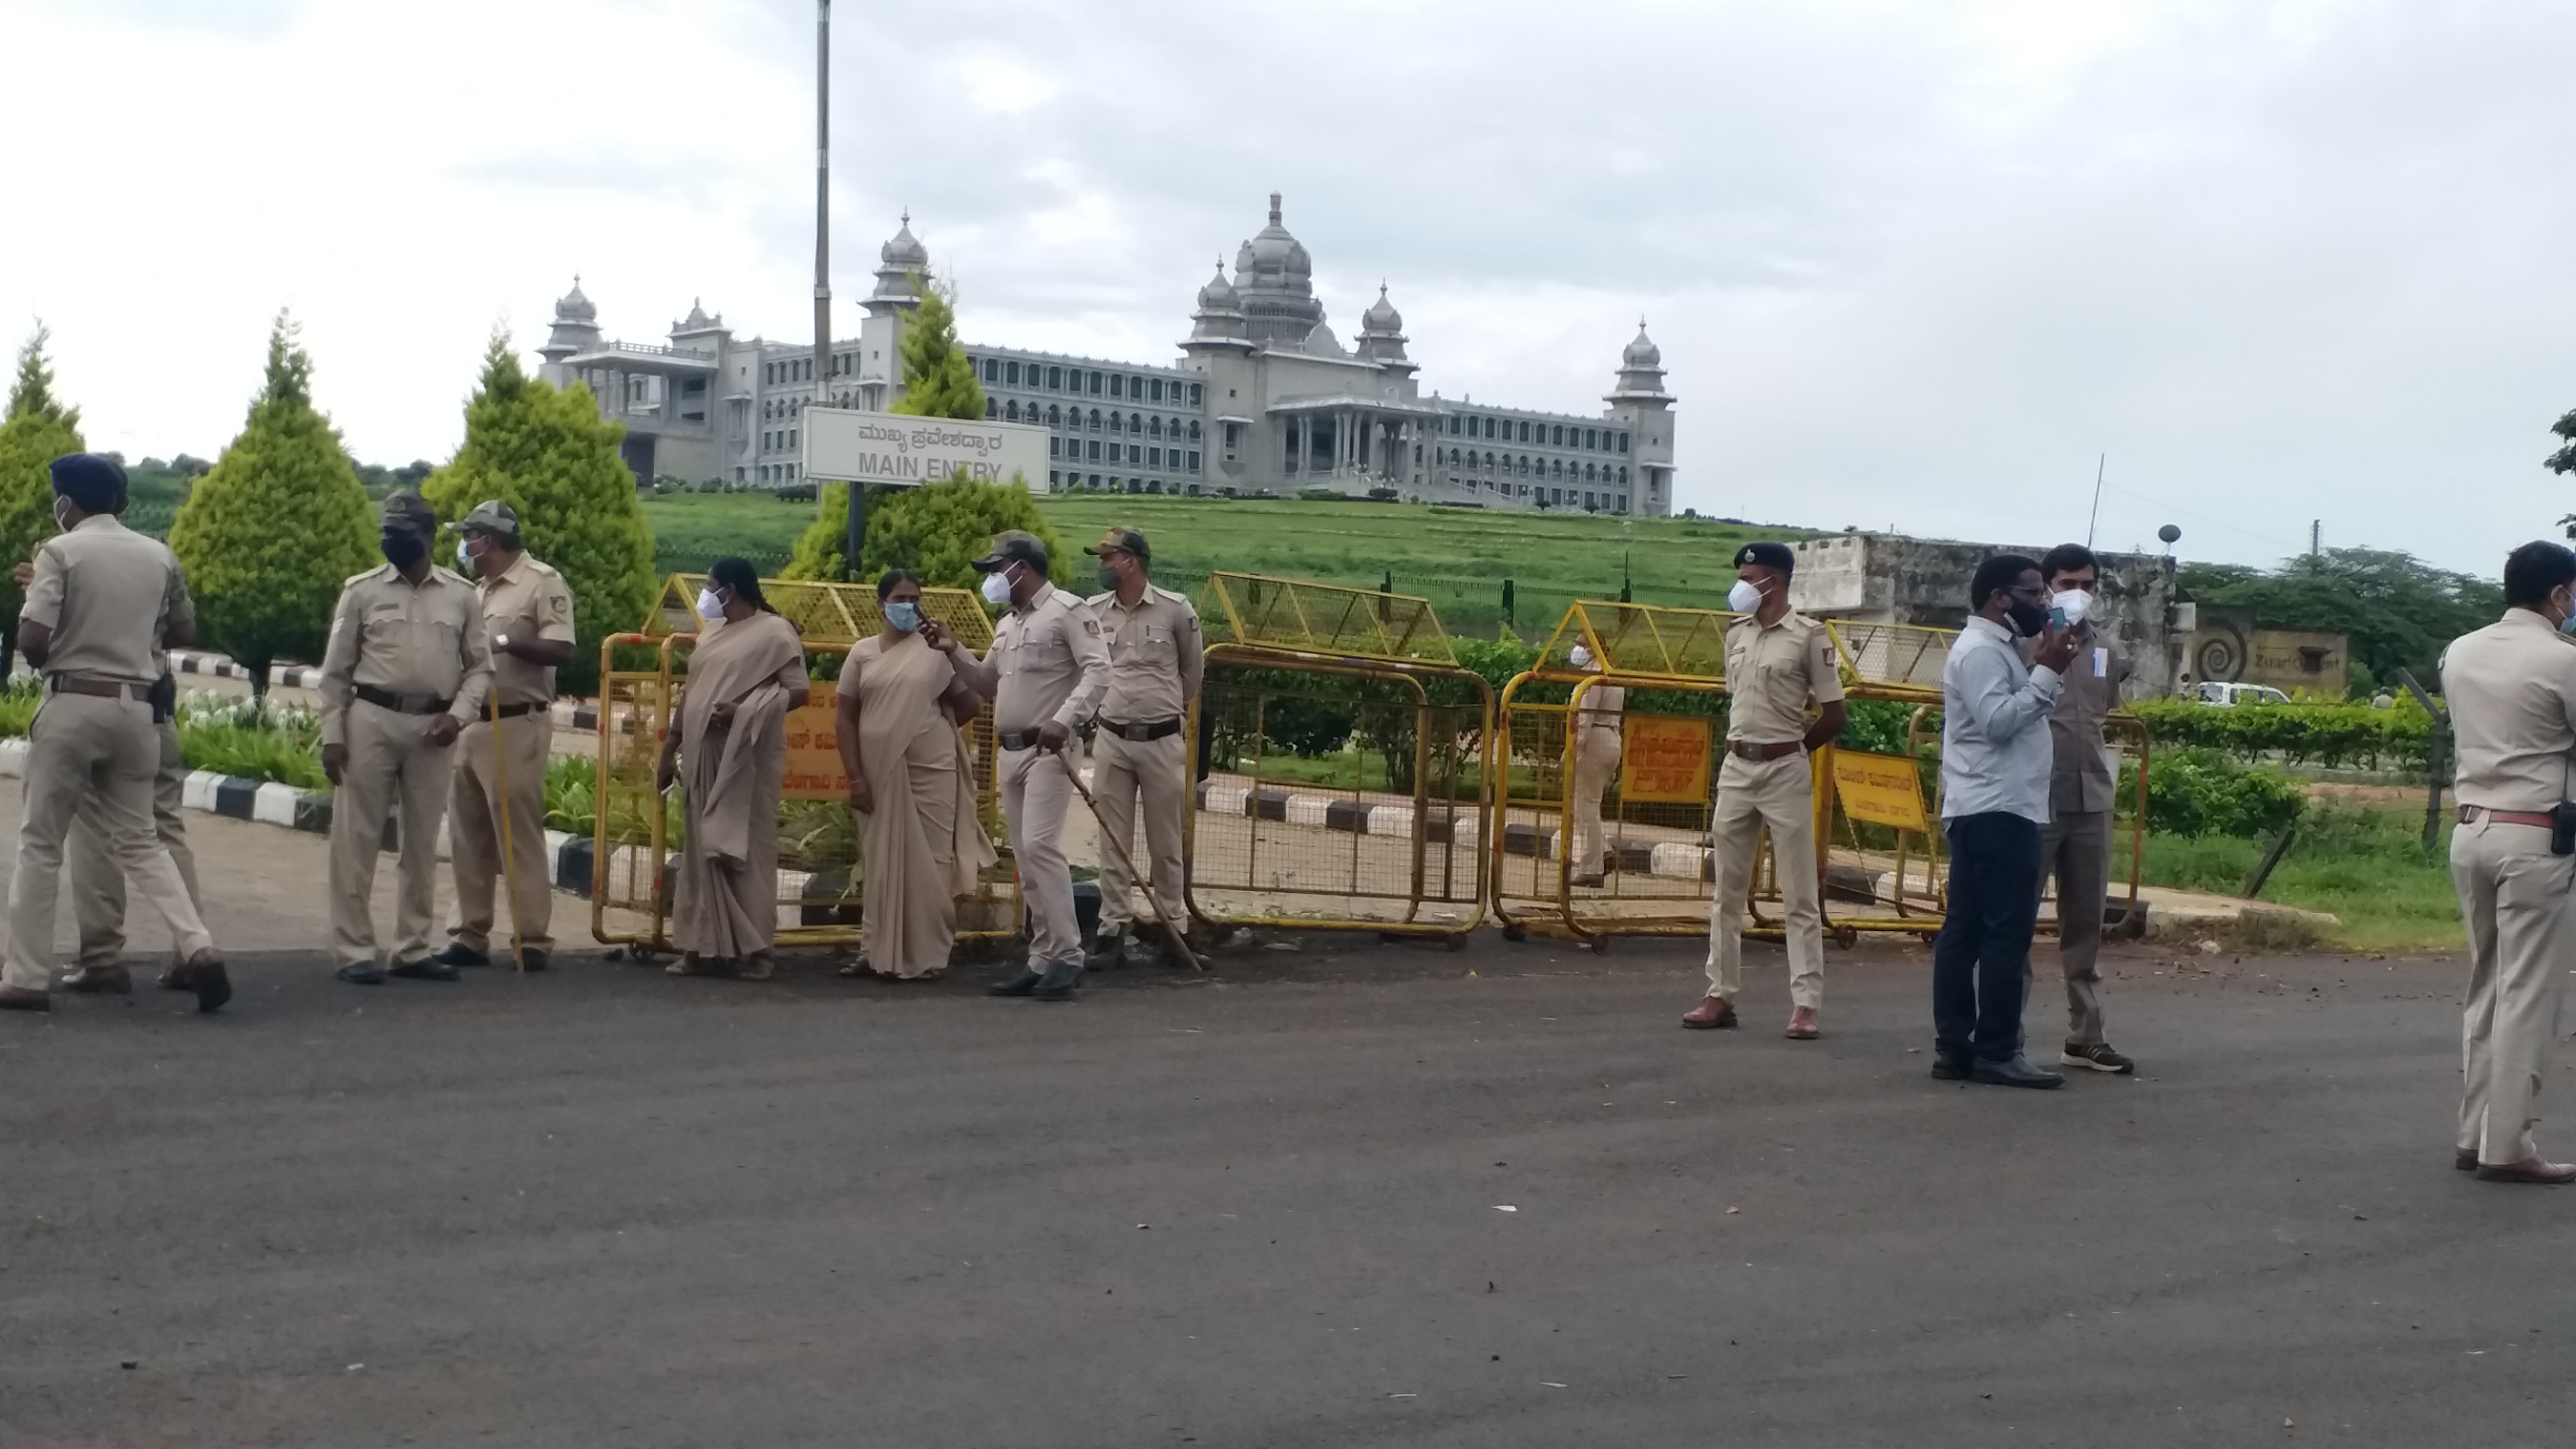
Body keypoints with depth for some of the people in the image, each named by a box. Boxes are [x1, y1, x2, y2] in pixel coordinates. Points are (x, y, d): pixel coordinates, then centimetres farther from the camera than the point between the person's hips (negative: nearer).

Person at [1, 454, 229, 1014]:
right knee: (139, 841, 12)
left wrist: (48, 660, 8)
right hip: (138, 708, 4)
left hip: (74, 704, -4)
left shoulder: (61, 551, -6)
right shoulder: (160, 556, 9)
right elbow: (184, 631, 19)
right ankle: (198, 947, -7)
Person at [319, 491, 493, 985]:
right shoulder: (362, 591, 2)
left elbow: (480, 667, 9)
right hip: (371, 719, -2)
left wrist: (458, 714, -7)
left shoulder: (461, 596, 5)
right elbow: (336, 671, 3)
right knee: (357, 839, -1)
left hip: (431, 727, 2)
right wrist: (332, 735, -3)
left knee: (422, 842, 8)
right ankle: (355, 951, 4)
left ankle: (413, 949, 18)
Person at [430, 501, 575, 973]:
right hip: (469, 725, 8)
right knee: (467, 837, 9)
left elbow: (562, 650, -17)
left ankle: (533, 941, -3)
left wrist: (504, 641, -21)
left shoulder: (542, 583, -7)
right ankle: (471, 936, 15)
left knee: (520, 837, -6)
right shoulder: (479, 590, 18)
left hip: (516, 726, -8)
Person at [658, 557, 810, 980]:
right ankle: (706, 946, 10)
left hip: (746, 759, -7)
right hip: (704, 757, 7)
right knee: (703, 852, 6)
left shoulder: (774, 632, -5)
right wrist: (670, 750, 18)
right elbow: (690, 695, 20)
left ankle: (756, 950, -3)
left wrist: (745, 710, -21)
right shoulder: (711, 633, 17)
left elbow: (799, 690, -11)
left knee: (748, 849, -6)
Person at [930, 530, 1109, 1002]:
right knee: (1025, 859, 7)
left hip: (1047, 751, -9)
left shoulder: (1067, 611, -7)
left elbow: (1097, 671, -17)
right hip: (1009, 752, 9)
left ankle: (1067, 957, -16)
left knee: (1039, 846, -19)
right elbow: (988, 685, 27)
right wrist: (954, 652, 14)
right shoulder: (1007, 624, 19)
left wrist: (1064, 719, -27)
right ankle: (1042, 960, 12)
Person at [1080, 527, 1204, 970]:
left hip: (1162, 741, -2)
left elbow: (1194, 668, 10)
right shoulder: (1092, 612, 0)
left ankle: (1173, 929, 16)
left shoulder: (1176, 610, -6)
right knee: (1114, 843, 4)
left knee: (1166, 845, 7)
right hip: (1111, 741, 2)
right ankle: (1112, 932, 9)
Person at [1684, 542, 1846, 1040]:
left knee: (1799, 894, -2)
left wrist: (1786, 748, 2)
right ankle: (1721, 994, 16)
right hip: (1735, 768, 6)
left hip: (1785, 773, -6)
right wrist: (1746, 748, 11)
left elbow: (1833, 715, -5)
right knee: (1728, 889, 9)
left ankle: (1806, 1004, -1)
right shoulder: (1736, 633, 10)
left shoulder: (1808, 635, -8)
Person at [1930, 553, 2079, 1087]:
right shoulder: (1981, 650, -12)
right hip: (1998, 811, -11)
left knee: (1965, 930, 7)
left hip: (1985, 811, 11)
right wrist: (2048, 674, -19)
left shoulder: (1996, 647, 22)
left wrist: (2044, 671, 11)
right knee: (2007, 932, -9)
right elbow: (1998, 721, -22)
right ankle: (1996, 1053, -8)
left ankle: (1954, 1047, 8)